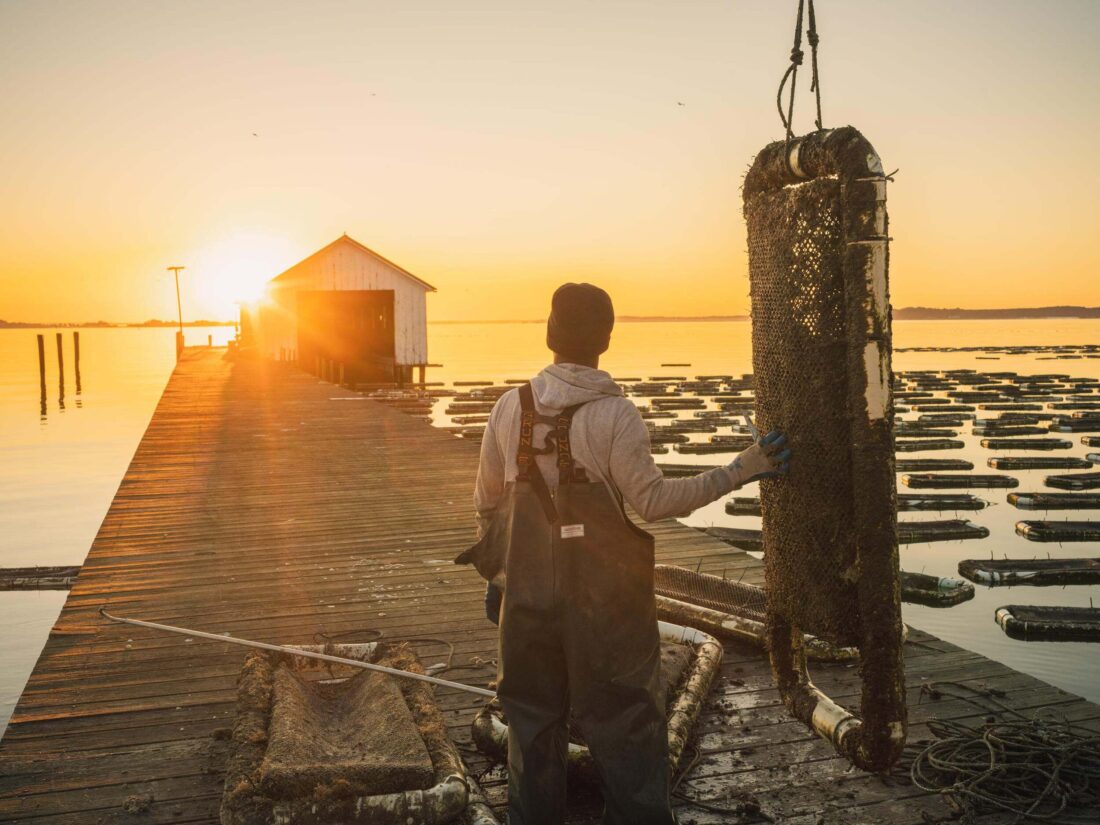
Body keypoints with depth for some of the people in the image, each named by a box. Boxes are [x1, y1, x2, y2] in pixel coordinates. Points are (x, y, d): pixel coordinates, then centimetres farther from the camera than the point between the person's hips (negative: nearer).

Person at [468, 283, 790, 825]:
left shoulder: (511, 408, 0)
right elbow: (652, 500, -15)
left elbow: (488, 502, 8)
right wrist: (736, 473, -8)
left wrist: (494, 568, 22)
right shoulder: (614, 414, -14)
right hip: (603, 601, -4)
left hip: (529, 597, 4)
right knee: (624, 723, 9)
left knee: (533, 722, 17)